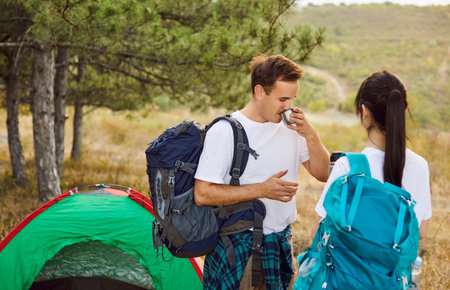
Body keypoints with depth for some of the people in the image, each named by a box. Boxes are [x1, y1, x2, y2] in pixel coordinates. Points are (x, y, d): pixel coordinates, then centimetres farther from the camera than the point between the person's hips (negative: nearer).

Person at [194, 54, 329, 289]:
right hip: (239, 247, -5)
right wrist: (262, 189, -22)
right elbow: (202, 194, -17)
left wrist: (310, 135, -12)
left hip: (281, 242, 5)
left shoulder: (290, 128, 2)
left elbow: (322, 174, 4)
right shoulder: (224, 132, -14)